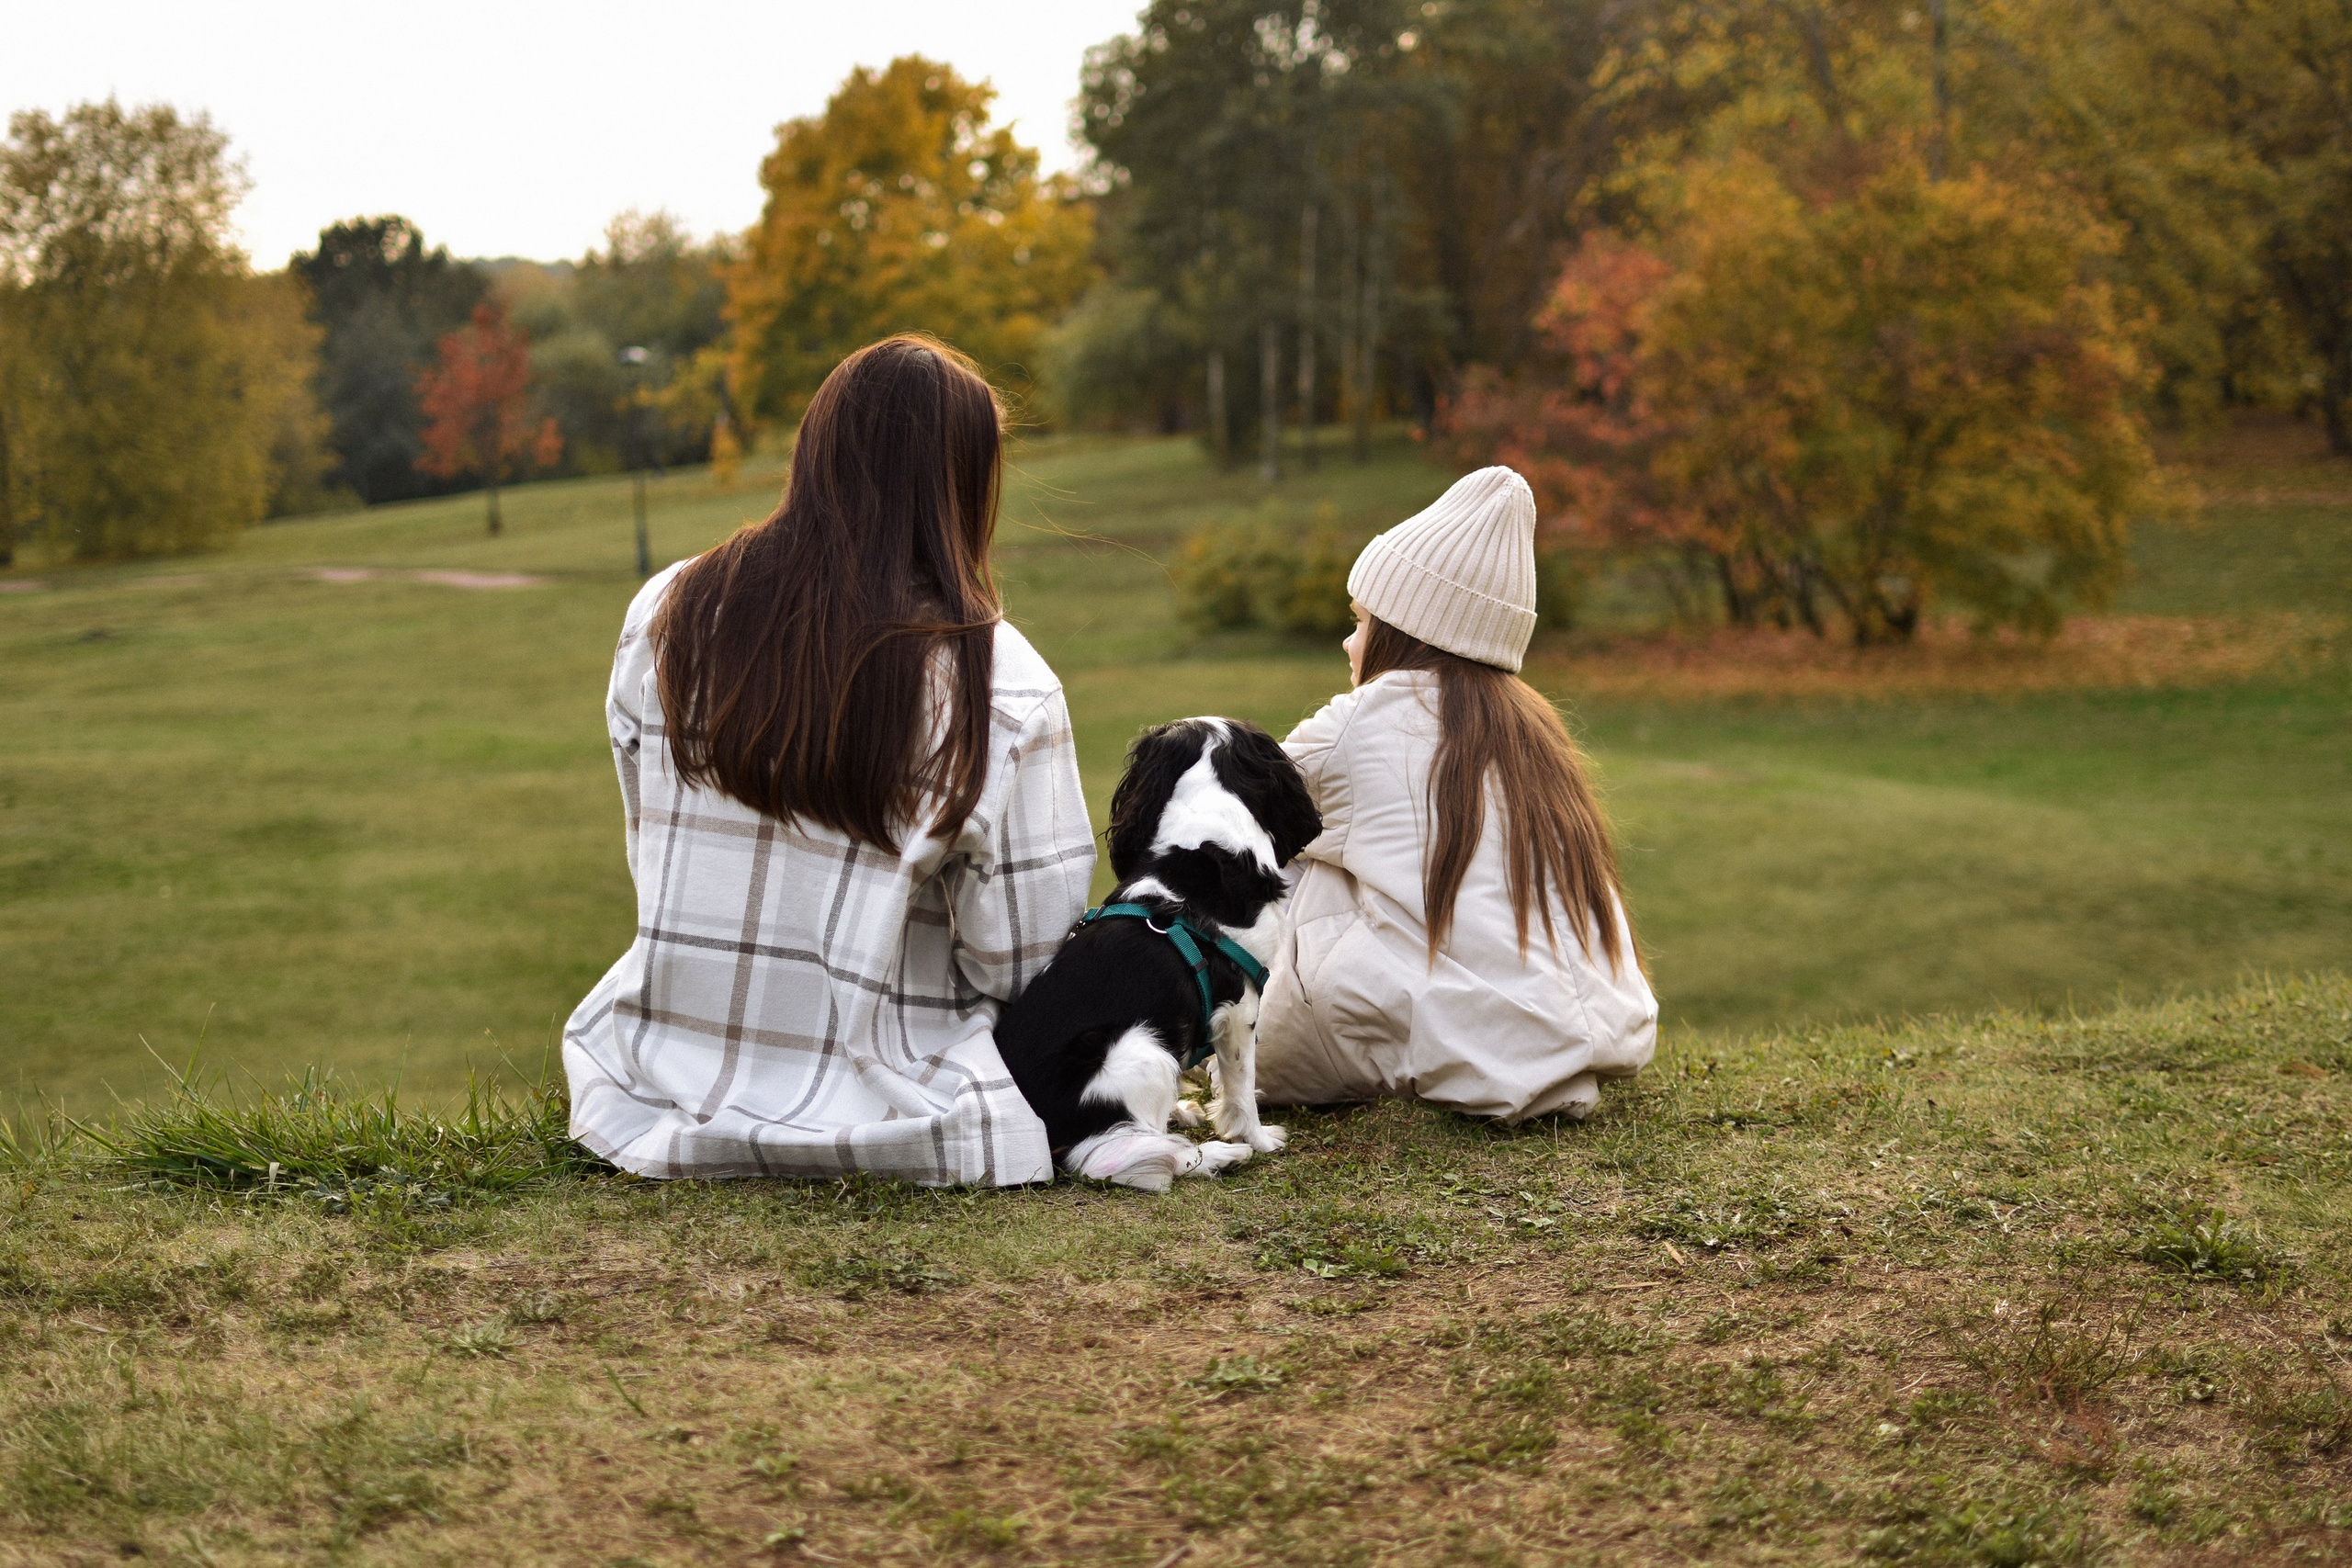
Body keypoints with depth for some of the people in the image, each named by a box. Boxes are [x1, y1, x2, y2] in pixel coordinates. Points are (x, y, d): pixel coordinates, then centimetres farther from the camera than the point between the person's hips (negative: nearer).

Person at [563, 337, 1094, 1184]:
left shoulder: (665, 616, -5)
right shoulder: (999, 686, -18)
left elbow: (656, 860, 5)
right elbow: (1017, 957, -12)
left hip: (668, 1096, 3)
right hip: (869, 1112, -3)